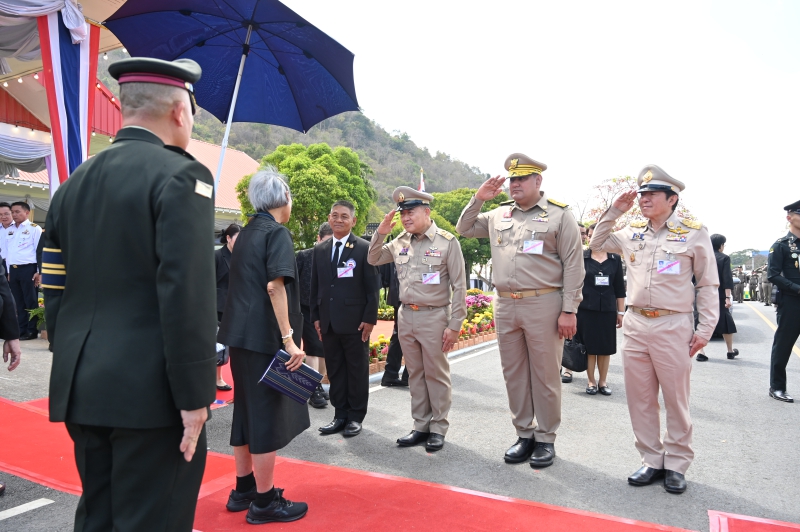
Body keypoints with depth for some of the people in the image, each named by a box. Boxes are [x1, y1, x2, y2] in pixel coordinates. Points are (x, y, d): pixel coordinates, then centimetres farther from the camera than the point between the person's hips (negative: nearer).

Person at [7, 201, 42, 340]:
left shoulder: (34, 228, -3)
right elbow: (9, 251, 17)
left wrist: (39, 271, -12)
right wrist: (9, 271, 13)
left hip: (27, 269, -6)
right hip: (13, 270, 6)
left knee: (30, 301, -1)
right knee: (19, 302, 9)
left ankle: (32, 330, 5)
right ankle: (21, 330, 15)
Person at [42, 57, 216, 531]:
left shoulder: (74, 184, 11)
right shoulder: (181, 175, -11)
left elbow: (55, 290, 12)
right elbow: (188, 293, -20)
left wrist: (71, 366, 19)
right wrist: (194, 396, -14)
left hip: (81, 390, 8)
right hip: (149, 390, -7)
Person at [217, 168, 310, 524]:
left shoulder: (247, 233, 15)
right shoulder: (277, 233, -11)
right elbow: (275, 286, -23)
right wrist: (289, 339, -24)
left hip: (241, 334, 9)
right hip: (264, 336, -9)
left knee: (247, 411, 16)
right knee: (268, 415, 0)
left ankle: (244, 489, 28)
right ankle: (264, 501, 11)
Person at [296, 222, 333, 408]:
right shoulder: (303, 256, -7)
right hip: (307, 310, -3)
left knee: (324, 350, 10)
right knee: (313, 349, -6)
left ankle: (318, 385, 27)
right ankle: (313, 390, 3)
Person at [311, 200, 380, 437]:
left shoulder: (364, 248, -4)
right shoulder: (320, 250, 11)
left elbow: (373, 287, -6)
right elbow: (315, 286, 13)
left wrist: (370, 319, -10)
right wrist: (315, 316, 8)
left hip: (355, 322, -5)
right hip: (328, 322, 5)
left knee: (357, 371, 6)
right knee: (334, 371, 11)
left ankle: (356, 417, 19)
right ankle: (340, 415, 23)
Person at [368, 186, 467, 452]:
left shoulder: (447, 241, -8)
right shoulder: (400, 242, 7)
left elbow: (459, 286, -9)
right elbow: (373, 260, 17)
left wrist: (454, 325, -12)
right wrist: (380, 233, -1)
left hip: (434, 316, -5)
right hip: (406, 315, 6)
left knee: (436, 375, 5)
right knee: (415, 375, 14)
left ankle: (438, 429, 18)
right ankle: (421, 427, 25)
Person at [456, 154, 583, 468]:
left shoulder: (559, 215, -2)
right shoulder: (498, 216, 13)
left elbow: (573, 265, -6)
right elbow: (463, 229, 23)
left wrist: (569, 310, -11)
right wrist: (478, 199, 8)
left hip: (543, 305, -5)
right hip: (505, 306, 5)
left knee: (545, 376, 4)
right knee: (514, 374, 12)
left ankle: (546, 439, 18)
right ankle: (524, 435, 25)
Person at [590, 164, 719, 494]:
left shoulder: (694, 233, -2)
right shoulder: (631, 233, 9)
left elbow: (707, 285, 0)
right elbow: (596, 244, 22)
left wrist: (705, 329, -5)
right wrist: (615, 211, 9)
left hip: (673, 327, -4)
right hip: (635, 324, 4)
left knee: (676, 399, 7)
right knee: (640, 398, 9)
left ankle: (677, 464, 22)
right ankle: (652, 460, 23)